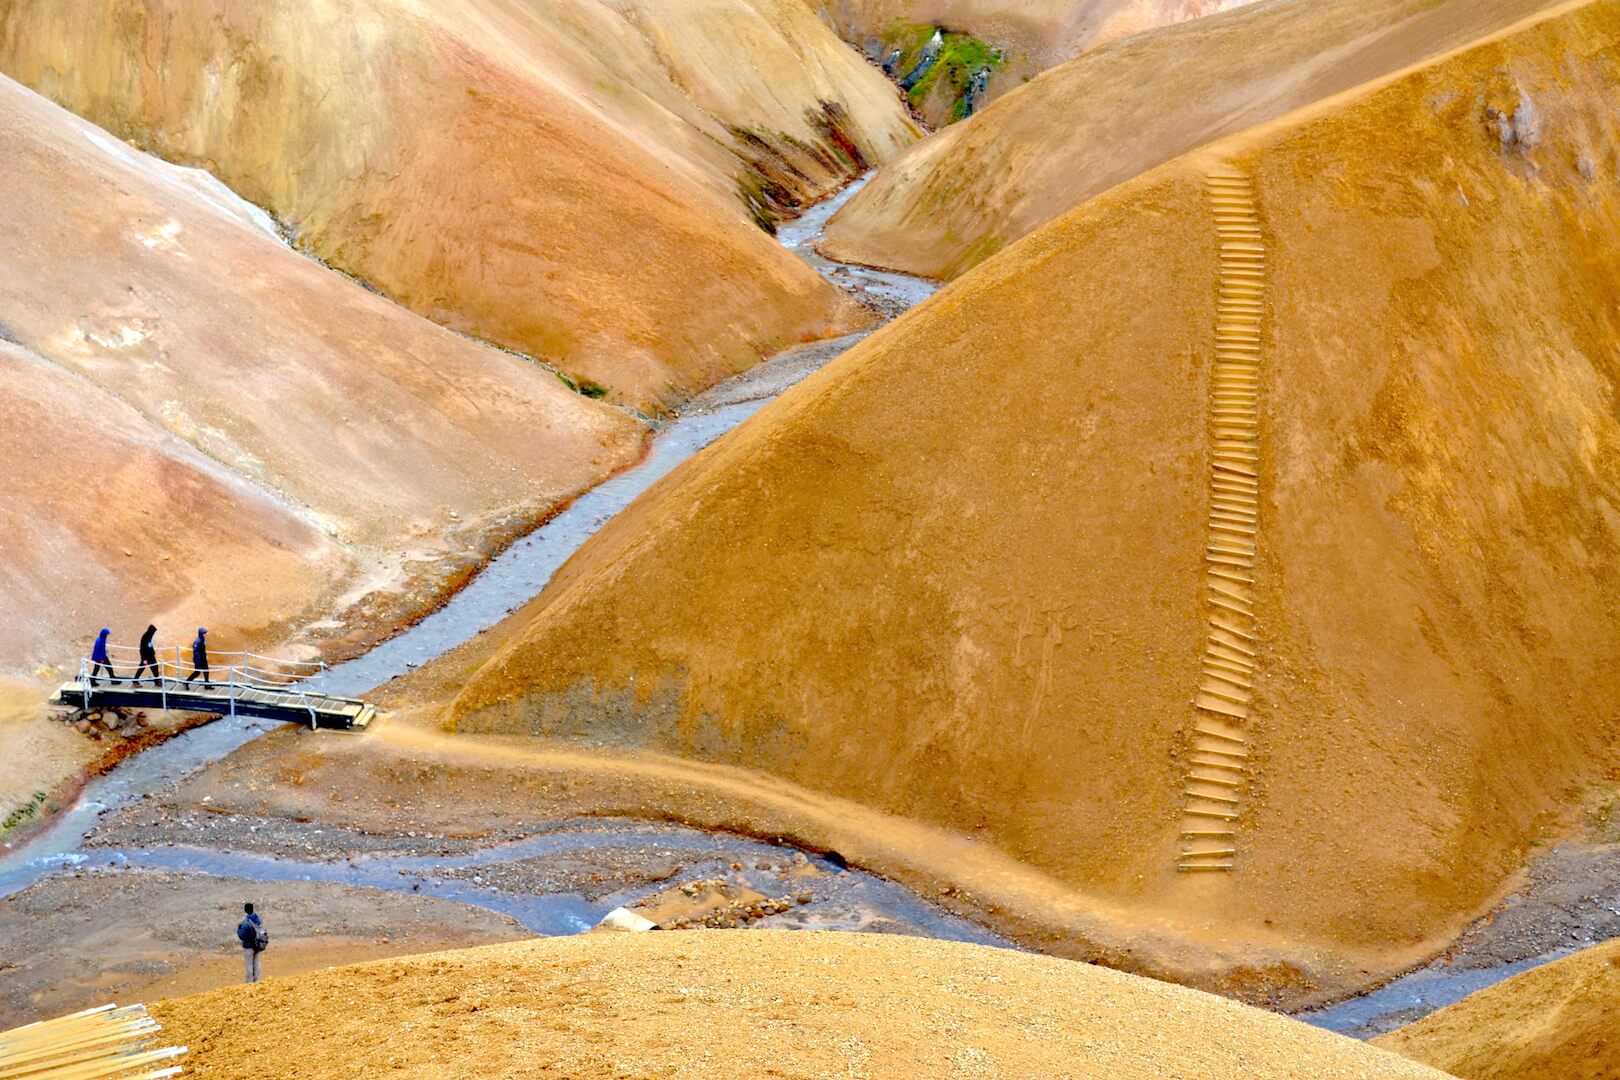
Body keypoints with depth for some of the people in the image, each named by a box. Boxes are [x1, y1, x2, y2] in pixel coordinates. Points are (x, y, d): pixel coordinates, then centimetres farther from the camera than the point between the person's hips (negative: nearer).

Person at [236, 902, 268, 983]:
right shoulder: (258, 920, -4)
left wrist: (238, 928, -5)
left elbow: (241, 936, -22)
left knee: (248, 965, 7)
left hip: (249, 947, -7)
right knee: (256, 963, 19)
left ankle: (249, 981, 16)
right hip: (257, 946, 7)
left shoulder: (246, 923, -26)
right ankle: (256, 980, 29)